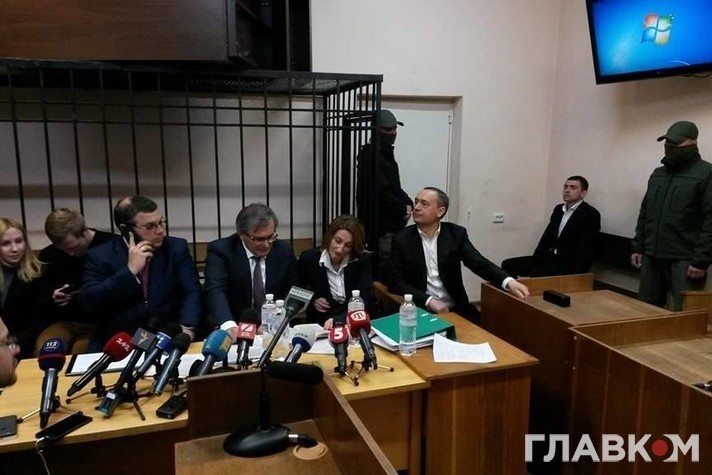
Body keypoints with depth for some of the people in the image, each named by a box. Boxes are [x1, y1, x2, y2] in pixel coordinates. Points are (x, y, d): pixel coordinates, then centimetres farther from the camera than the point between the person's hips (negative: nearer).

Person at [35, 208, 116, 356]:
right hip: (65, 322, 4)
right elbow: (41, 294, 18)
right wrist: (52, 297, -4)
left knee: (80, 353, -30)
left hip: (101, 322, -4)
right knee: (42, 349, -26)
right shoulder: (48, 255, 7)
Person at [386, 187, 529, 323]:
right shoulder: (402, 239, -2)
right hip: (420, 309, -2)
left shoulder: (456, 234, 2)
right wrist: (429, 301, -18)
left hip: (456, 308, 2)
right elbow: (395, 281, -6)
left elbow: (480, 263, -5)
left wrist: (509, 282, -24)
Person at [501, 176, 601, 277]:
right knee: (508, 265, -8)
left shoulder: (590, 214, -8)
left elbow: (586, 250, -15)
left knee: (536, 273, -34)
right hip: (551, 257, 8)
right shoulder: (558, 209, 15)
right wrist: (535, 259, 2)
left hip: (570, 263, -7)